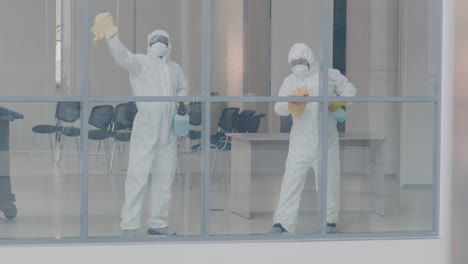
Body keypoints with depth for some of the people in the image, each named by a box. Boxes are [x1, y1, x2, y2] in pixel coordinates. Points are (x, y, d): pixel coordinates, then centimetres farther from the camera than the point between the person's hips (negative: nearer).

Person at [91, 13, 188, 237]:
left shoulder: (175, 68, 15)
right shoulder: (139, 62, -2)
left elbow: (183, 89, 29)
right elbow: (122, 56, -22)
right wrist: (111, 35, -40)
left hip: (169, 132, 6)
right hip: (145, 131, -6)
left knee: (164, 178, 11)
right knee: (138, 177, -8)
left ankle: (158, 223, 21)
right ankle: (129, 225, -6)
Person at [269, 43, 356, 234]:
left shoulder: (330, 76, 5)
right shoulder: (290, 82, 10)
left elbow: (349, 89, 14)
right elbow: (279, 108, 1)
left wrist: (339, 104, -4)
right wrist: (290, 103, -21)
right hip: (300, 143, 1)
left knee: (328, 182, 5)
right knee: (291, 182, -7)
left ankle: (330, 222, 18)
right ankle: (282, 224, -8)